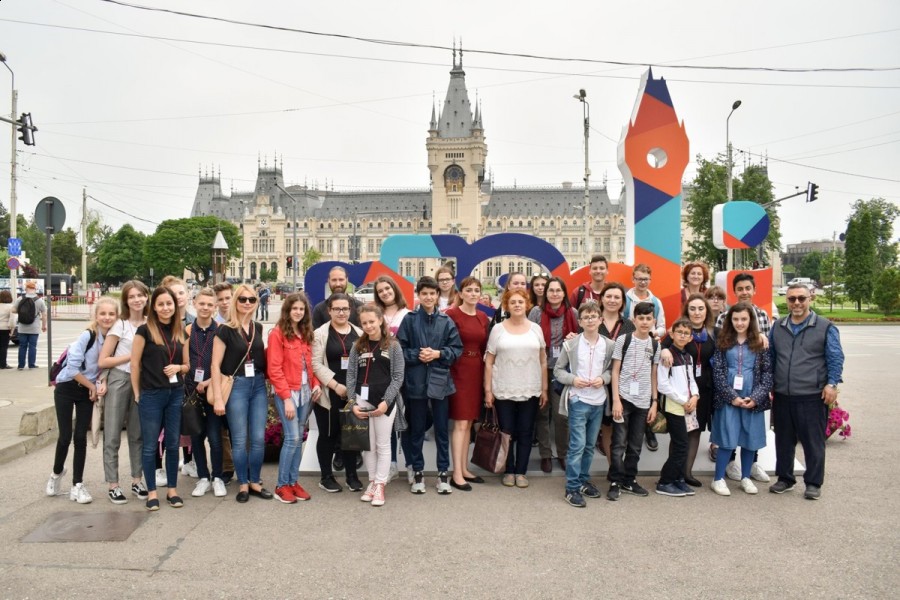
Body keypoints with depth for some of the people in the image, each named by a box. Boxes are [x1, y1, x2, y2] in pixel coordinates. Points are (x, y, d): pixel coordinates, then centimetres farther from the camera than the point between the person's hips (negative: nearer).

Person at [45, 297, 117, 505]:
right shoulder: (87, 335, -22)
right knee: (65, 436, 0)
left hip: (88, 392, 4)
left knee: (81, 437, 4)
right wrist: (93, 386, -13)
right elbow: (72, 367, -22)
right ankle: (57, 472, 28)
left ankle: (77, 485, 12)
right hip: (66, 389, -4)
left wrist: (102, 383, -16)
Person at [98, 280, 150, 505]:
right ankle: (113, 485, 11)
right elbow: (102, 360, -9)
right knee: (113, 435, 2)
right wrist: (132, 356, -14)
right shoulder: (120, 325, -8)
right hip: (119, 381, -4)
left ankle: (137, 480, 22)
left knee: (137, 434, 11)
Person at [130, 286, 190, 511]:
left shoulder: (181, 331, 7)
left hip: (176, 394, 4)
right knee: (150, 446, 5)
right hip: (151, 395, -4)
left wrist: (178, 367, -7)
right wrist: (137, 393, -3)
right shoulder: (145, 330, -6)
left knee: (173, 443, 11)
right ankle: (152, 492, 17)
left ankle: (172, 490, 22)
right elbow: (135, 364, -4)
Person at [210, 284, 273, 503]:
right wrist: (218, 398, -13)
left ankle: (255, 482, 20)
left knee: (259, 438, 5)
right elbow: (215, 365, -8)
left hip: (258, 385, 4)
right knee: (240, 439, 3)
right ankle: (243, 484, 18)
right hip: (236, 386, -4)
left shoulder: (258, 328, 8)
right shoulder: (225, 330, -6)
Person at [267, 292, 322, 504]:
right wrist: (286, 397, -15)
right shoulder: (278, 333, -8)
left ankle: (293, 481, 18)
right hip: (287, 392, -6)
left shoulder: (306, 334, 12)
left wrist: (316, 384, 0)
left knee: (299, 438, 9)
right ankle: (282, 485, 5)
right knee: (292, 438, -8)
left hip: (305, 391, 6)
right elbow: (274, 369, -12)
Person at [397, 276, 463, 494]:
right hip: (416, 380, -1)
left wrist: (438, 354, -13)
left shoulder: (446, 321, 1)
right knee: (417, 429, 10)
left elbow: (457, 349, 1)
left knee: (441, 429, 9)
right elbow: (399, 349, -2)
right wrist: (417, 355, -16)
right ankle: (418, 473, 22)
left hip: (440, 380, 1)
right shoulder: (409, 319, -1)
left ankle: (443, 473, 21)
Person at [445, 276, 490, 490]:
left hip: (476, 372, 6)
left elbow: (484, 348, 14)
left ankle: (465, 469, 20)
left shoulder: (483, 317, 10)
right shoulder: (452, 315, -9)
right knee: (460, 423, -7)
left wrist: (486, 376, 10)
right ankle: (456, 474, -1)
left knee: (469, 423, 11)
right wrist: (446, 373, -14)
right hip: (458, 372, -6)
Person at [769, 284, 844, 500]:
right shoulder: (778, 327, 11)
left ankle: (814, 483, 17)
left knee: (813, 442, 4)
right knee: (783, 440, 13)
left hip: (812, 397, -4)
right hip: (782, 396, 4)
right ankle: (785, 478, 26)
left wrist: (831, 384, -13)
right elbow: (770, 358, 18)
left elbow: (835, 358, -2)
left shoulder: (825, 327, 0)